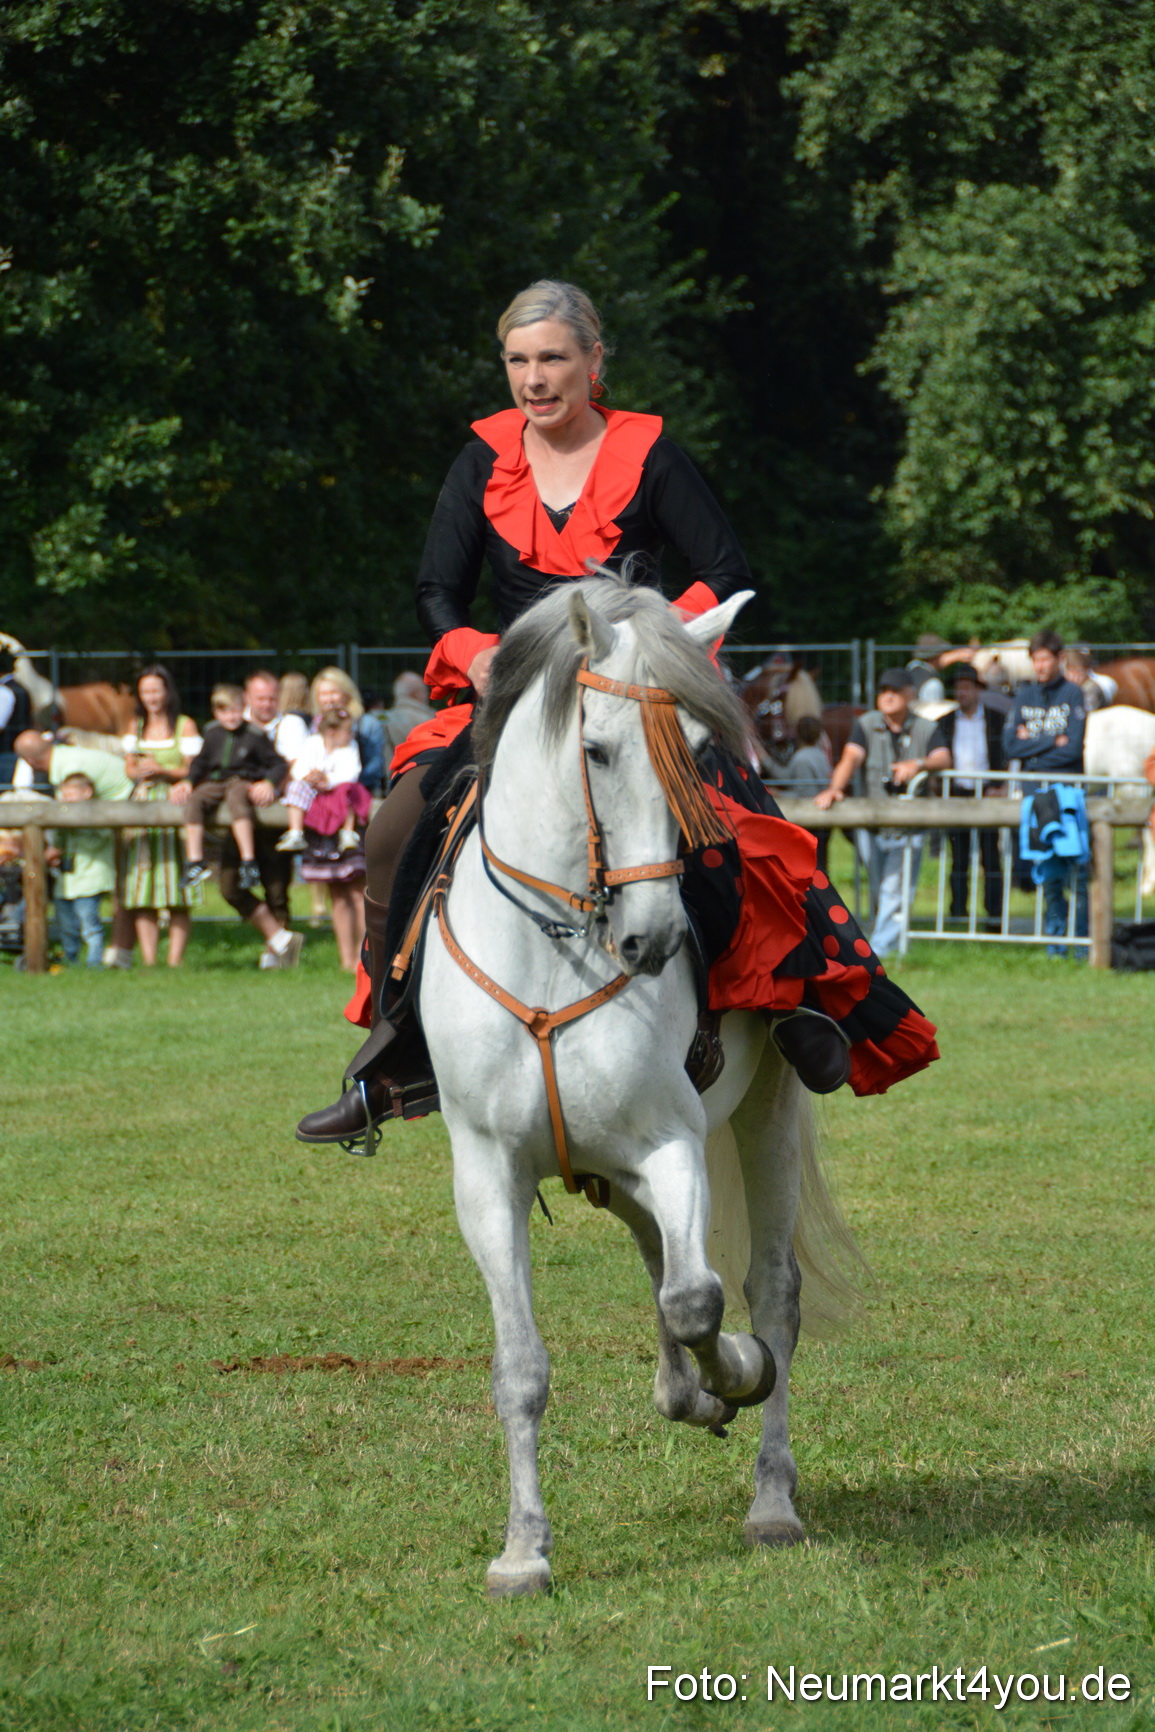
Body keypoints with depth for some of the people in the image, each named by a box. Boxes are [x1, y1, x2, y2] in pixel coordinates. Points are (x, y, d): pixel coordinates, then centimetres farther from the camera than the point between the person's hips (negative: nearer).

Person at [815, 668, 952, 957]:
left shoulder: (927, 729, 6)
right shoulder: (866, 725, 8)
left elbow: (943, 759, -10)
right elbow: (851, 757, -8)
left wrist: (919, 764, -32)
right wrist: (836, 787, -26)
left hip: (909, 827, -2)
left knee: (895, 893, -10)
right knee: (880, 889, 8)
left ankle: (879, 951, -11)